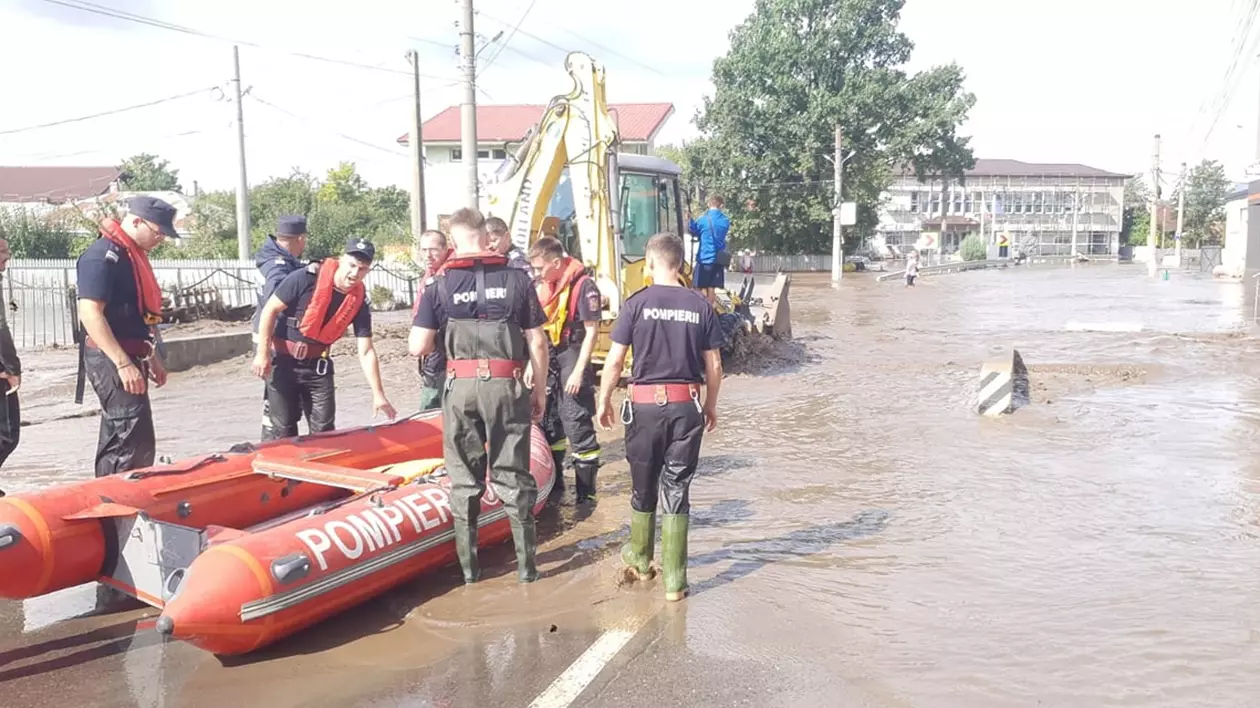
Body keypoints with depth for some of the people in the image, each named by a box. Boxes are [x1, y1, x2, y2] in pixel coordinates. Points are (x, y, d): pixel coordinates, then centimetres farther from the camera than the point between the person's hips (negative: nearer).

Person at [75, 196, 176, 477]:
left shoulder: (133, 254, 15)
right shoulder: (103, 255, -16)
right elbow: (90, 313, -23)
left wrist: (150, 357, 23)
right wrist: (124, 364, -27)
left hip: (127, 357, 10)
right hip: (110, 359, -10)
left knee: (117, 440, 16)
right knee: (135, 442, -14)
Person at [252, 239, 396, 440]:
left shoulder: (359, 301, -8)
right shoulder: (307, 278, -20)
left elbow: (366, 352, -7)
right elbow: (270, 310, -12)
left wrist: (378, 394, -11)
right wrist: (262, 353, -13)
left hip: (317, 366, 3)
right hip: (282, 361, -3)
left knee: (324, 429, 3)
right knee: (282, 428, 1)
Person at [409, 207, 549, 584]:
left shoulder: (439, 285, -1)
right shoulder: (516, 279, -1)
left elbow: (417, 347, -3)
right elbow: (537, 343, -1)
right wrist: (539, 391, 9)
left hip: (460, 387, 0)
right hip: (506, 386, 0)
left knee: (464, 478, 12)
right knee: (512, 475, 9)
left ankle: (469, 565, 18)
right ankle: (526, 564, 14)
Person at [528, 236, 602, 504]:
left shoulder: (583, 285, -14)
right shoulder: (544, 286, 11)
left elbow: (591, 331, -15)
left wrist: (579, 371, -17)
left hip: (571, 363, -8)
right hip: (548, 363, 8)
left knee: (579, 429, -5)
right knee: (549, 424, 16)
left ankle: (586, 494, 4)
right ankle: (554, 485, 30)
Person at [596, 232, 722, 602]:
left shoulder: (637, 303, -6)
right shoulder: (700, 306, 0)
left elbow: (614, 360, -6)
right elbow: (714, 366, 3)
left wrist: (604, 399, 7)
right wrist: (711, 405, 18)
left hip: (646, 404, -1)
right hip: (687, 405, 1)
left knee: (644, 485, 16)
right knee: (677, 489, 6)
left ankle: (640, 557, 37)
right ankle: (674, 578, 7)